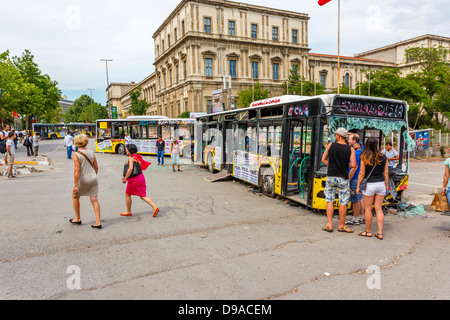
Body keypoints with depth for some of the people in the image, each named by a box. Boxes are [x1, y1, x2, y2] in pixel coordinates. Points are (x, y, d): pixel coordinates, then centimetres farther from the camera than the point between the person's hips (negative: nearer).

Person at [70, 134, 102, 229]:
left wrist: (75, 185, -18)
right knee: (94, 200, 4)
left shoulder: (76, 154, -12)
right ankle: (98, 222, 1)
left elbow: (77, 170, -19)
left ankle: (77, 218, 30)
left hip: (83, 180, -4)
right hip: (93, 179, 4)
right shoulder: (91, 152, 3)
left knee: (75, 197, 21)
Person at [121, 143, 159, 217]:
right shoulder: (137, 157, 13)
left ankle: (128, 211, 25)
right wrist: (126, 177, 21)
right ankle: (155, 207, -7)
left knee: (127, 194, 13)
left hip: (134, 179, -8)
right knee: (143, 196, 7)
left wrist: (125, 178, -21)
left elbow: (130, 168, -25)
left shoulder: (131, 157, -12)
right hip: (141, 177, 8)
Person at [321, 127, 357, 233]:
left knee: (330, 201, 9)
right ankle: (341, 225, 17)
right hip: (343, 179, -1)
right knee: (343, 202, 9)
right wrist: (348, 165, 9)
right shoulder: (350, 149, -5)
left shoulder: (330, 145, -2)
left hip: (331, 177, 1)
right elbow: (353, 166, -12)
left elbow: (323, 159, 5)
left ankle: (329, 225, 8)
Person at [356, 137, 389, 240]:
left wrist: (358, 186, 0)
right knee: (379, 209, 10)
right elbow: (386, 173, 5)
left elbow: (361, 174, -8)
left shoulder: (364, 158, -10)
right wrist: (386, 185, 16)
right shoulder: (383, 157, 0)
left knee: (368, 209, 8)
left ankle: (368, 231, 18)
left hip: (369, 185, -4)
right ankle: (380, 232, 10)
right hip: (381, 184, 4)